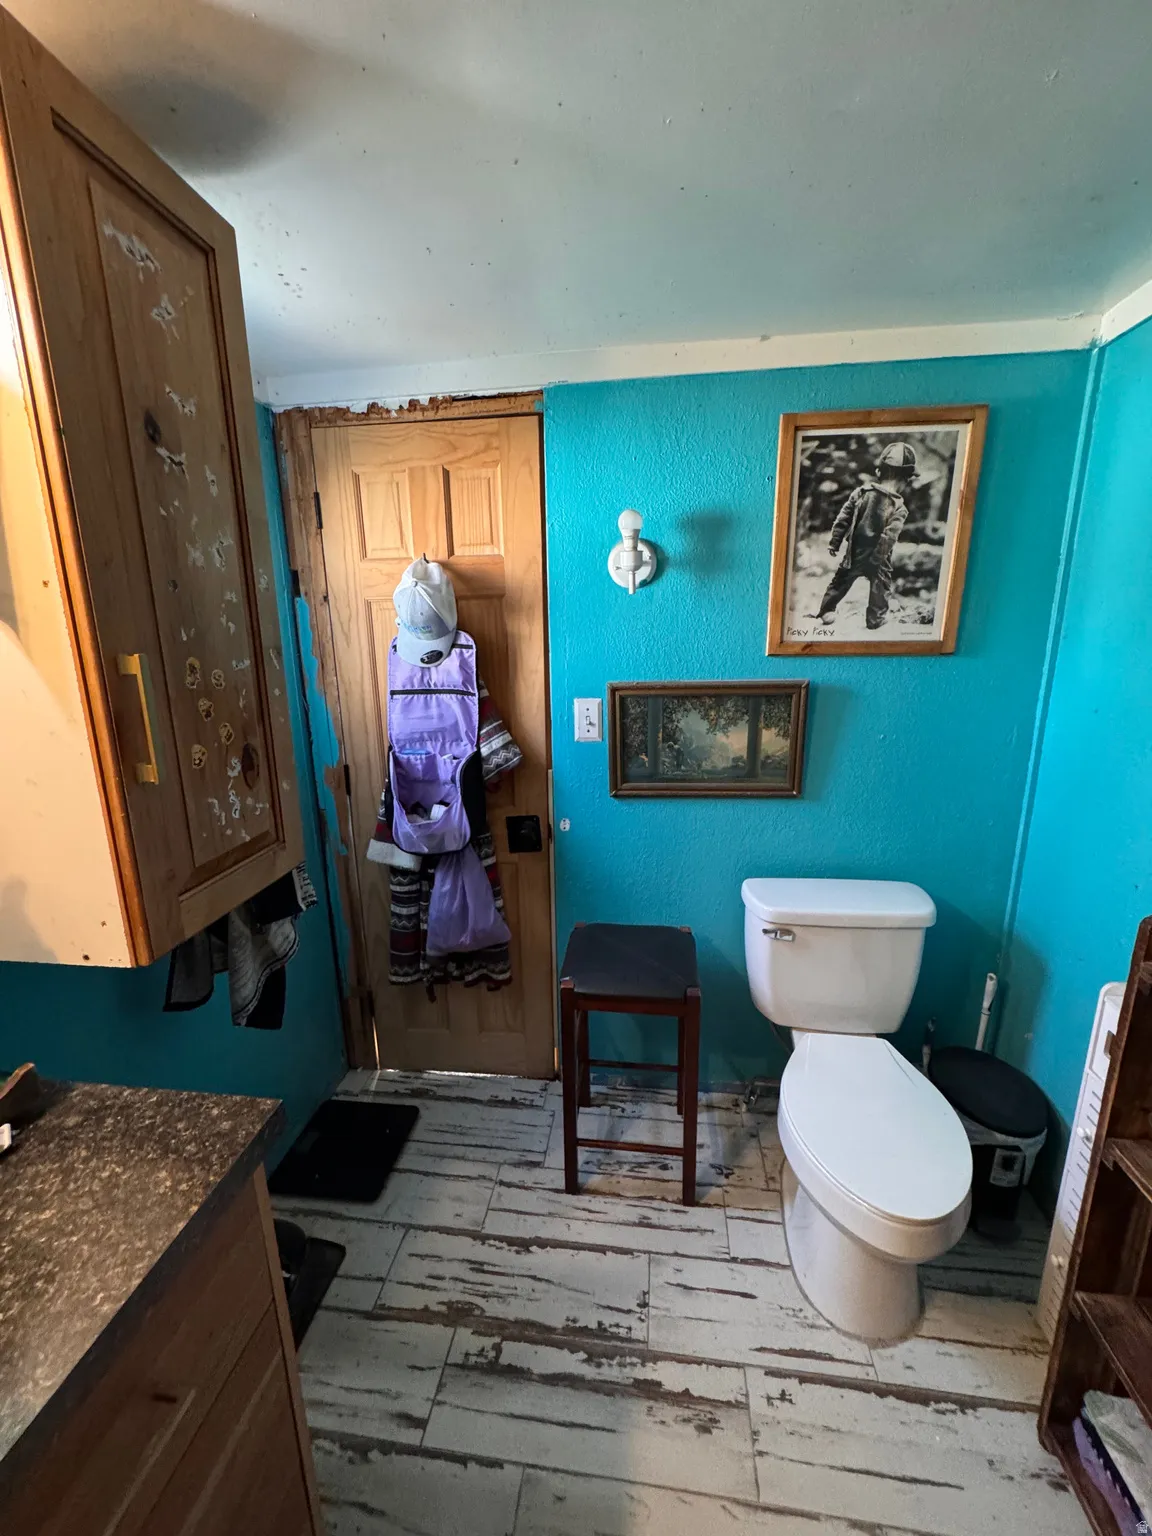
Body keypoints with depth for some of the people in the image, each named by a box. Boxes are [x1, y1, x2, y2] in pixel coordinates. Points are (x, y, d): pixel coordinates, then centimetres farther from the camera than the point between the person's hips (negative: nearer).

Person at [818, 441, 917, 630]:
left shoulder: (861, 492, -6)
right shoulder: (899, 508, -16)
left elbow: (842, 519, -3)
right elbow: (889, 537, -20)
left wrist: (834, 542, 5)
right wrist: (877, 558, -12)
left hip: (854, 552, 3)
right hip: (877, 558, -3)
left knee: (840, 582, 18)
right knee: (880, 588, 16)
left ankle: (826, 611, 24)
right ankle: (875, 619, 22)